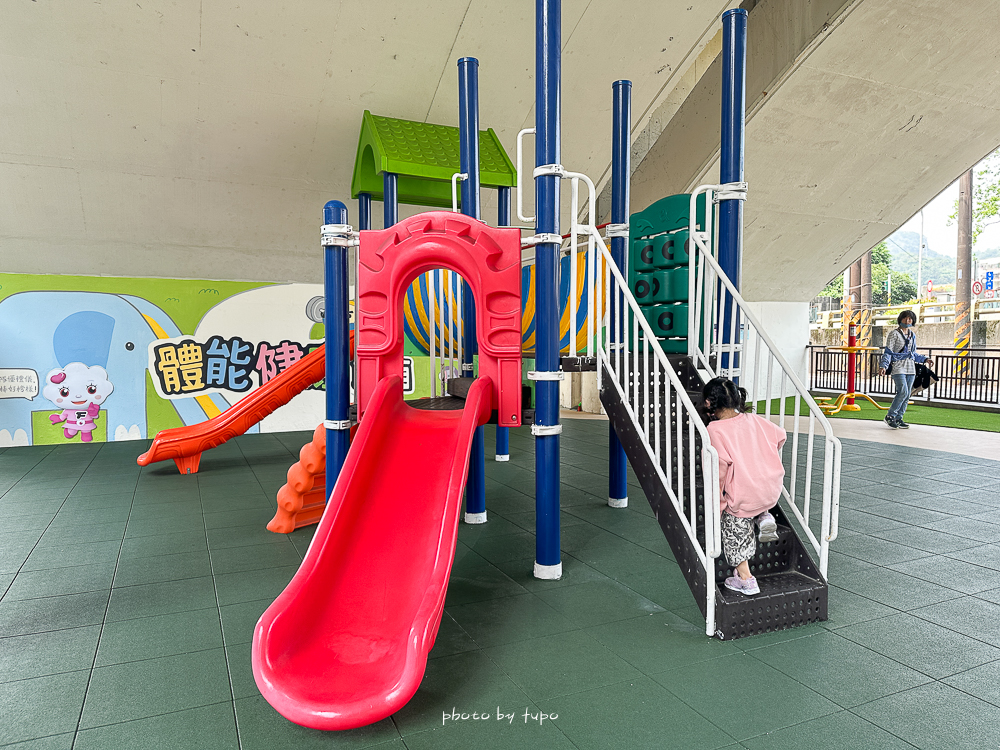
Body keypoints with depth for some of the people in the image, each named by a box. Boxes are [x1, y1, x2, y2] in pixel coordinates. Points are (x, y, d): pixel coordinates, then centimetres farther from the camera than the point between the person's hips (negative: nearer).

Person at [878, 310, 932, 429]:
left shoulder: (912, 335, 15)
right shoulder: (894, 334, -3)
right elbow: (888, 352, -7)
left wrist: (925, 359, 14)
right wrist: (883, 366, -17)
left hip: (910, 368, 6)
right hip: (898, 367, -6)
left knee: (907, 395, 3)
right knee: (903, 392, -17)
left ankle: (899, 418, 10)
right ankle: (890, 416, -6)